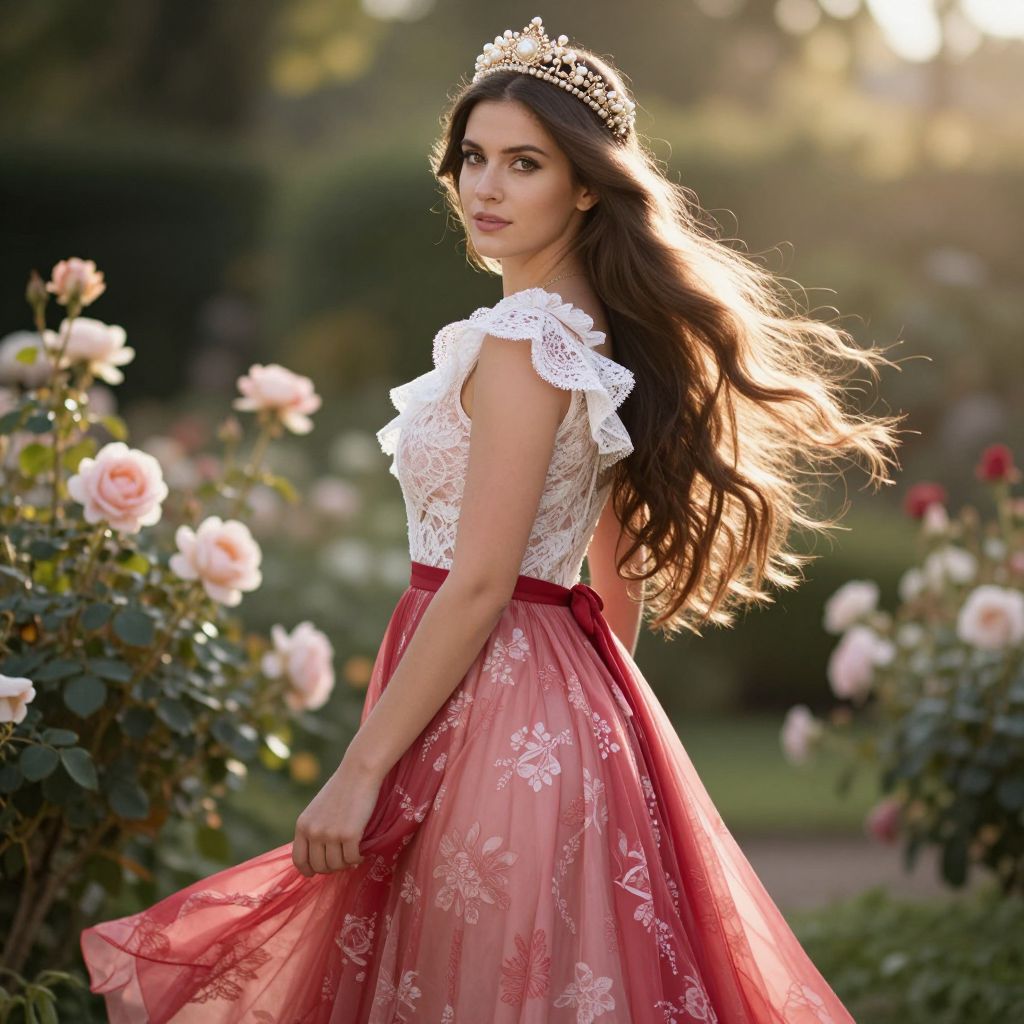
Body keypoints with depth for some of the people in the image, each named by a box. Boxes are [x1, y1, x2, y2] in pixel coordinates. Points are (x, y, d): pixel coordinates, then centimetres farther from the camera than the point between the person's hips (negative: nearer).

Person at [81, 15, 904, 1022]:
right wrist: (595, 704, 26)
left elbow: (479, 587, -21)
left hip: (487, 702, -9)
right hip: (571, 699, 9)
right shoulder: (604, 332, 11)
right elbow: (620, 570, 17)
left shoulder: (522, 343, -17)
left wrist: (359, 771, -19)